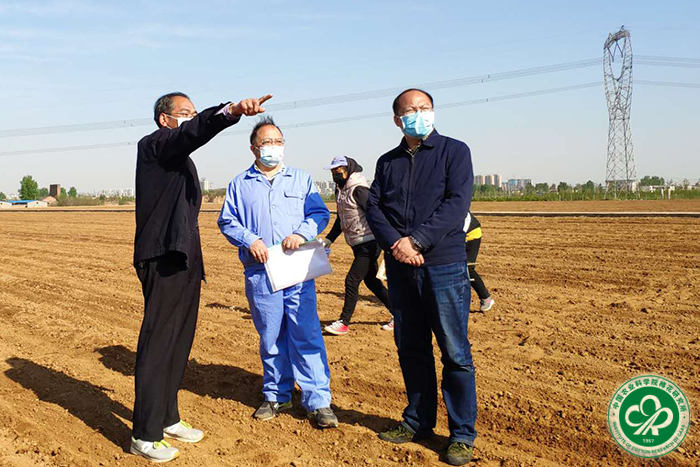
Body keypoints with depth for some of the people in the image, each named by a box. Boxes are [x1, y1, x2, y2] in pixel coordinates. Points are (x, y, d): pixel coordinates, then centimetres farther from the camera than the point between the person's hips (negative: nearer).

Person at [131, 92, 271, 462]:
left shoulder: (181, 159, 23)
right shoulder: (154, 143, -5)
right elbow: (192, 133, -28)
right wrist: (231, 111, -46)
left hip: (185, 261, 9)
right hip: (163, 261, -9)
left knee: (178, 344, 15)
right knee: (156, 347, -4)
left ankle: (168, 418, 28)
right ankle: (145, 436, 6)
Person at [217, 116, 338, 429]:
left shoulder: (301, 180, 13)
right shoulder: (239, 184, 13)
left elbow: (320, 213, 8)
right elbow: (227, 221, 10)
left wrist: (301, 233, -11)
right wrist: (250, 240, -8)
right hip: (259, 273, 1)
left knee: (307, 335, -5)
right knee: (270, 337, 8)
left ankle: (318, 402, 0)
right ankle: (276, 396, 23)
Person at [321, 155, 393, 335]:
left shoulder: (359, 189, -16)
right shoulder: (340, 190, 13)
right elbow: (341, 219, 23)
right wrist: (329, 239, 18)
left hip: (369, 243, -10)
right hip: (358, 245, 10)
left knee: (352, 281, -7)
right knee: (370, 280, 15)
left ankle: (344, 323, 4)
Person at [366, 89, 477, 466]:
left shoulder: (454, 151, 3)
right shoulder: (387, 162, 16)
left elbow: (457, 204, -10)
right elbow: (373, 208, 6)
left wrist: (415, 241, -17)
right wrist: (394, 243, -12)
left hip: (444, 264, -4)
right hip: (399, 266, 5)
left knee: (455, 352, -1)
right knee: (410, 349, 12)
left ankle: (462, 435, 11)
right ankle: (418, 421, 28)